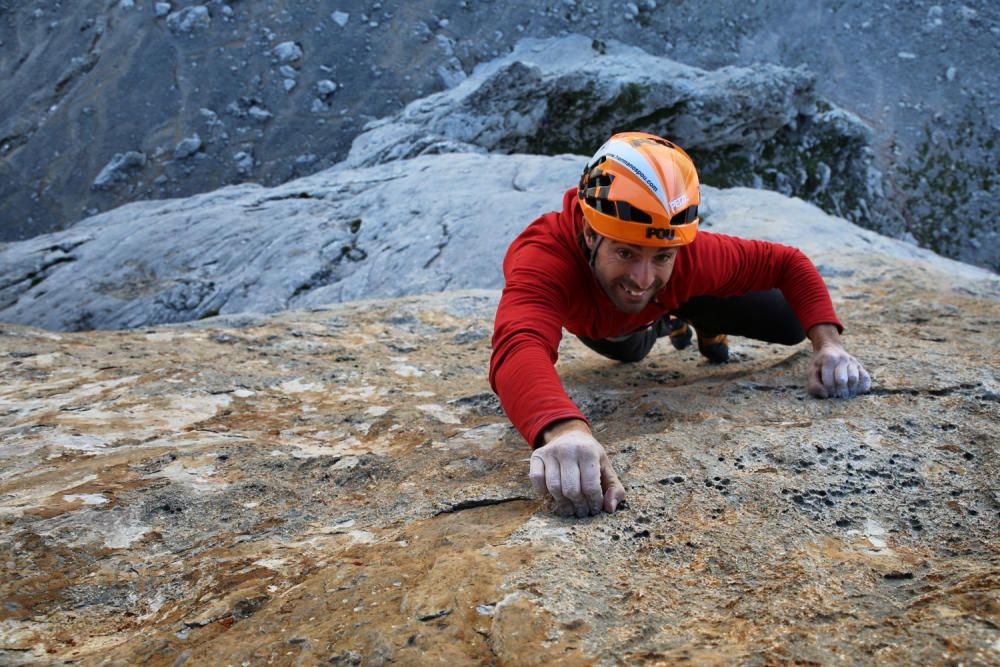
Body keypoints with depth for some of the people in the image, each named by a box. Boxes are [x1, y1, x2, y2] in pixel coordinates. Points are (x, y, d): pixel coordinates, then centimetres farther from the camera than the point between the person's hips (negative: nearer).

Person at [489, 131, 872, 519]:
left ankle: (702, 323, 22)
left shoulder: (693, 254, -41)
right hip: (593, 323, 0)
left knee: (791, 324, -6)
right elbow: (519, 348, -72)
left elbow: (788, 263, -24)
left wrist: (827, 343, -42)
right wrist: (564, 429, -93)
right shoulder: (544, 255, -52)